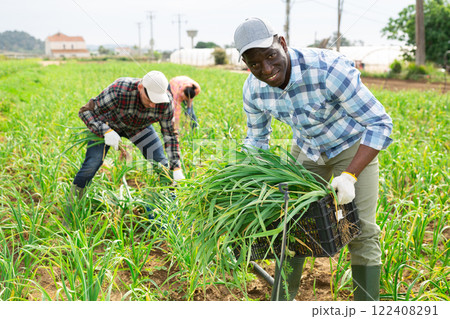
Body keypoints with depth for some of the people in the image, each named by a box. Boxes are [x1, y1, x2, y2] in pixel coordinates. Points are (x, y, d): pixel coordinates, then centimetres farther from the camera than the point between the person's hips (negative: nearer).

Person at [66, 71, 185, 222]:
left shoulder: (165, 102, -30)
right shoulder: (119, 91, -42)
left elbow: (170, 134, -17)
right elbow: (86, 111, -32)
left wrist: (176, 167, -23)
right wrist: (106, 131, -48)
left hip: (139, 127, 3)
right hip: (108, 123, -3)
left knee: (161, 164, -5)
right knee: (92, 164, -15)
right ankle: (70, 214, 2)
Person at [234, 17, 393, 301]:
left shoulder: (328, 70, -37)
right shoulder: (254, 90, -19)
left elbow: (379, 123, -29)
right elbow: (257, 139, 3)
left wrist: (349, 176, -37)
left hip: (353, 146, -4)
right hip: (307, 149, 5)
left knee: (361, 232, -8)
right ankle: (282, 300, 25)